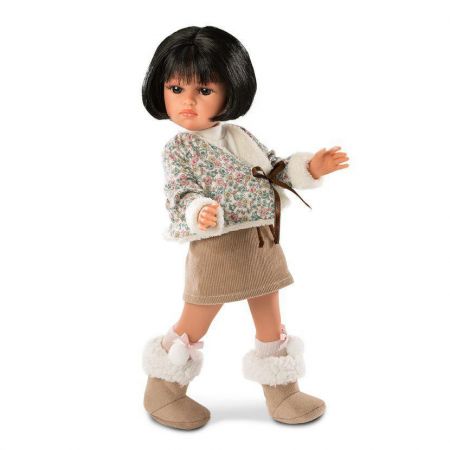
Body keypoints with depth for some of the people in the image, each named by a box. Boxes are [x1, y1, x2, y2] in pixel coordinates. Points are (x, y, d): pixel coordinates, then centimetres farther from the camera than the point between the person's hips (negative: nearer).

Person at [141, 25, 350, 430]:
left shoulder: (241, 136, 10)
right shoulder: (178, 148, -7)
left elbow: (275, 170, 18)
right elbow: (179, 195, -16)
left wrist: (309, 167, 4)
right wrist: (199, 213, -37)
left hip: (262, 244, 6)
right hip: (216, 247, -6)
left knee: (270, 321, 16)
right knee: (193, 325, 7)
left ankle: (281, 390, 34)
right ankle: (163, 390, 28)